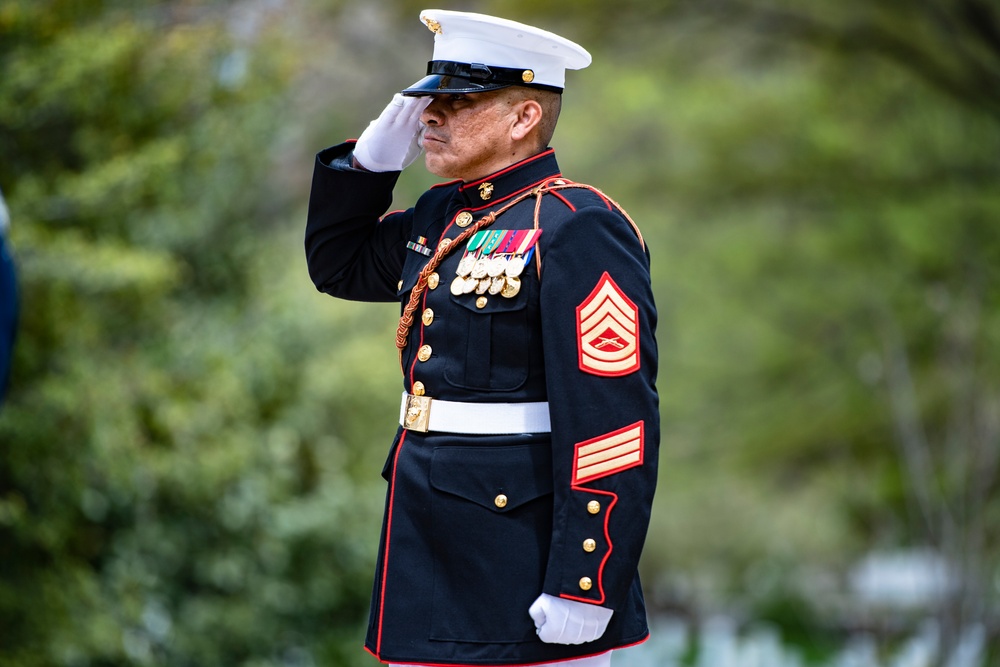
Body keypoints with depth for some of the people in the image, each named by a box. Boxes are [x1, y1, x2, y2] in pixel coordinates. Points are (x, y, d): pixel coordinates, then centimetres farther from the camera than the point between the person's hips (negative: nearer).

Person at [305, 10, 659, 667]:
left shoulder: (577, 229, -15)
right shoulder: (444, 215, 12)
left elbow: (614, 420, -20)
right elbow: (337, 264, 28)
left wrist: (584, 586, -24)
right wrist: (375, 155, 10)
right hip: (430, 548, 9)